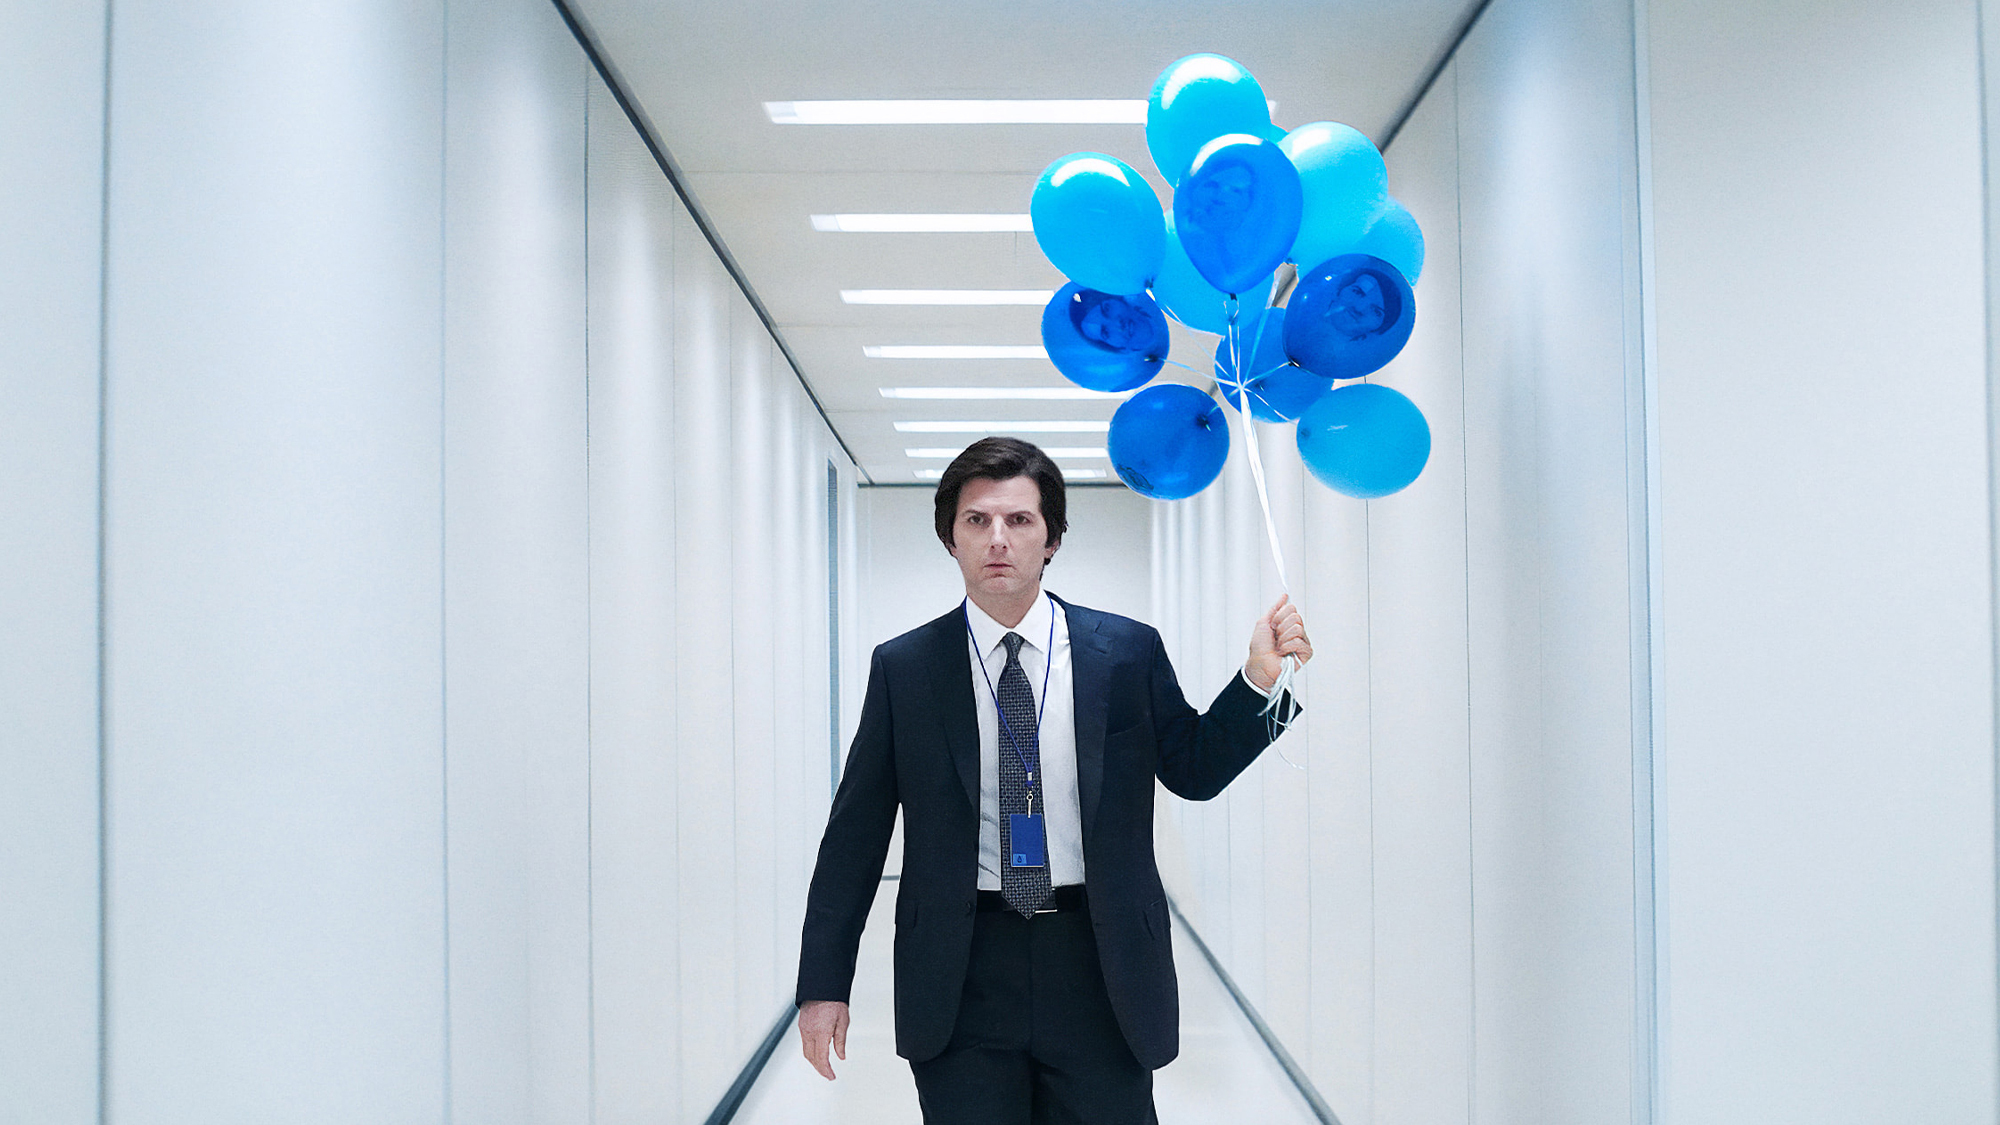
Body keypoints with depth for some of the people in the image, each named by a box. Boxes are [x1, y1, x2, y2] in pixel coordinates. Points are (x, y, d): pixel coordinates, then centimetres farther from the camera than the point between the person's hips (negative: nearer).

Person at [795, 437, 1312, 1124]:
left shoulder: (1128, 653, 3)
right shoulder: (903, 669, 2)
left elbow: (1195, 770, 10)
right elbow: (854, 833, 3)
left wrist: (1259, 679, -7)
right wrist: (824, 984, 1)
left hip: (1102, 969, 1)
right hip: (961, 981, 0)